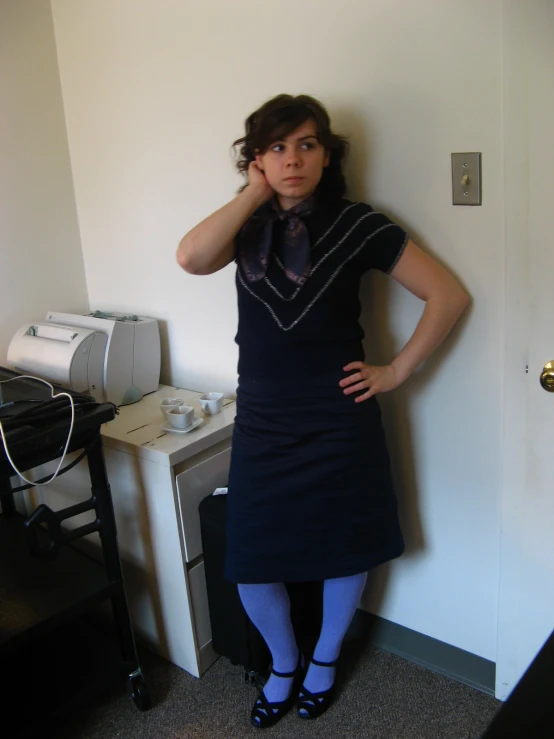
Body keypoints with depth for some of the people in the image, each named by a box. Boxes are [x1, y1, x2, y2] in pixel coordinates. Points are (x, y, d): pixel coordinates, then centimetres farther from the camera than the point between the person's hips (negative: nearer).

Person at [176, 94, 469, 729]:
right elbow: (191, 258, -19)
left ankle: (324, 660, 45)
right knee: (250, 569, 9)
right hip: (261, 425, 3)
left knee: (345, 553, 14)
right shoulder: (248, 225, 3)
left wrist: (397, 371, -8)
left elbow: (448, 295, -7)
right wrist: (255, 195, -12)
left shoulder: (356, 225, -7)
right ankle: (284, 665, 40)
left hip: (338, 423, -2)